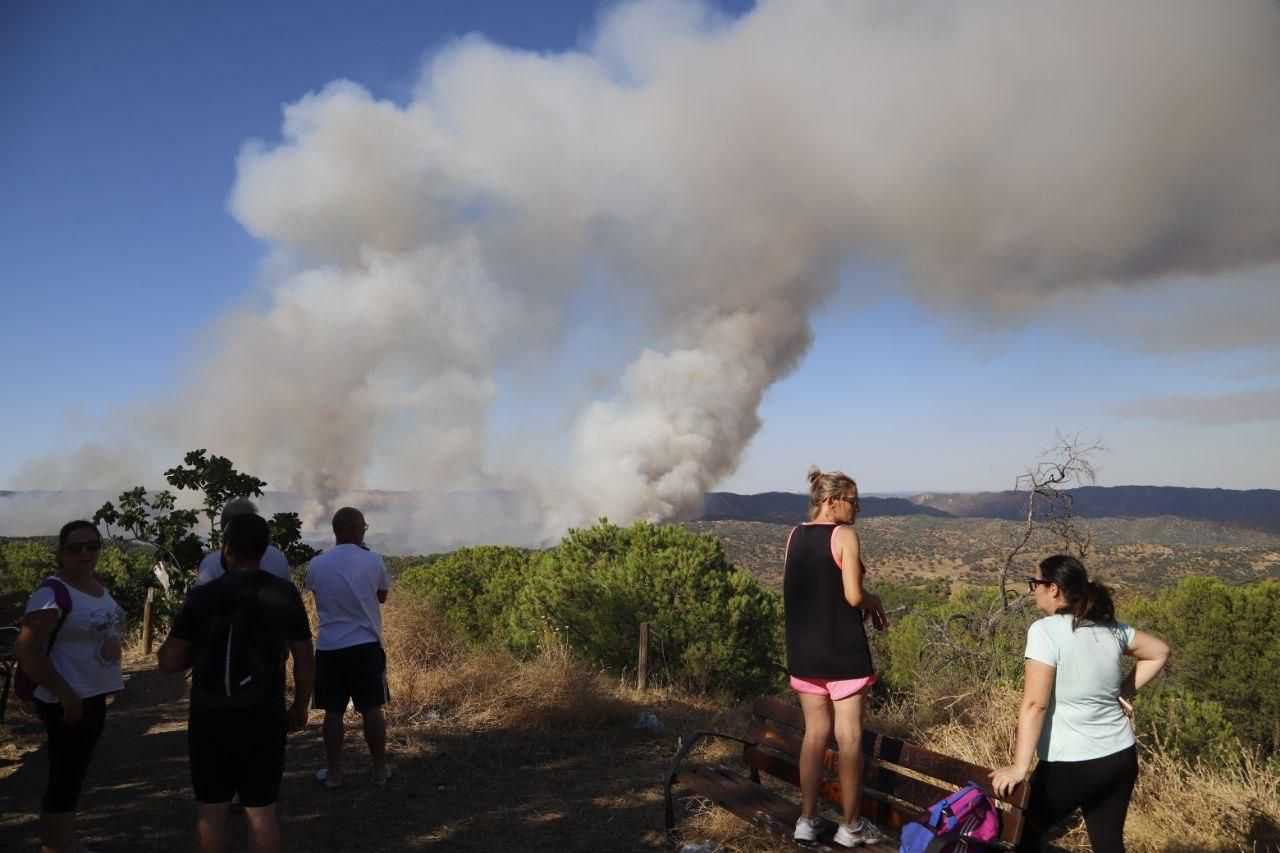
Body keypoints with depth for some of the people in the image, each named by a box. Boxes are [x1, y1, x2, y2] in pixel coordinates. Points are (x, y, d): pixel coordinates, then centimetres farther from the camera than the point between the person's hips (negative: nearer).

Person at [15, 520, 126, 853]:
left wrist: (114, 644, 5)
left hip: (95, 696, 9)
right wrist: (64, 693, -22)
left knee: (73, 776, 21)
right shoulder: (53, 593, -19)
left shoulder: (100, 585, 7)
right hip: (69, 702, -9)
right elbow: (25, 649, -23)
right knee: (65, 780, 0)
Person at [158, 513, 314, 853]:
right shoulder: (285, 594, -5)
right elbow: (305, 662, -1)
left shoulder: (202, 596, -5)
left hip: (209, 718, 1)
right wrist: (300, 706, 13)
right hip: (263, 718, 0)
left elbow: (169, 663, -2)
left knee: (211, 808, 14)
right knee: (261, 809, 8)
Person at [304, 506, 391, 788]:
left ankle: (334, 773, 18)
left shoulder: (317, 564, -3)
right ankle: (380, 770, 18)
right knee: (372, 709, 8)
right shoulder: (373, 561, -7)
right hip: (366, 645, -1)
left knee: (333, 712, 10)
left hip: (328, 648, 1)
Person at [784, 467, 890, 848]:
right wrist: (874, 600, 5)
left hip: (804, 648, 6)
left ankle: (807, 820, 19)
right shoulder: (845, 535, -12)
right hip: (842, 648, -6)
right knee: (849, 734, 5)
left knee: (815, 731, 14)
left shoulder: (795, 535, 7)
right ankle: (852, 826, 14)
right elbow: (853, 596, -17)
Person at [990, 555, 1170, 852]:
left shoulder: (1045, 630, -19)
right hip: (1122, 757, 7)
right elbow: (1159, 653, 18)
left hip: (1072, 765, -7)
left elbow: (1035, 704, -22)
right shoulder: (1109, 626, 2)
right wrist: (1123, 693, 12)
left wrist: (1019, 767, -19)